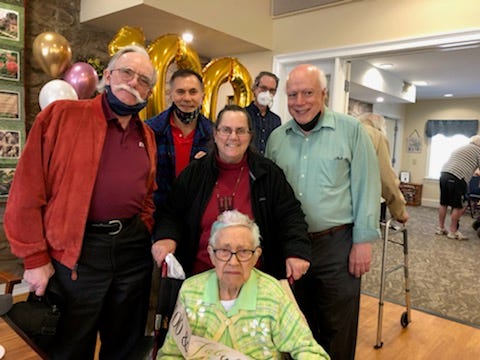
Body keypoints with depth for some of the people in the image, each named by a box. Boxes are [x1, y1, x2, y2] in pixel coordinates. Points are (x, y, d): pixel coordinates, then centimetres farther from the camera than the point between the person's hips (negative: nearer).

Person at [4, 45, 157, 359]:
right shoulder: (62, 115, -6)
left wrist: (145, 237, 6)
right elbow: (28, 190, -8)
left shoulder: (147, 135, 10)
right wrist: (35, 257, -8)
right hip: (77, 250, -4)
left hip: (133, 247, 5)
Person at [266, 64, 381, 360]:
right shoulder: (276, 138, 7)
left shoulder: (351, 130, -4)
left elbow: (367, 187, -6)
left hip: (337, 245, -3)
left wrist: (363, 241, -9)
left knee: (337, 331, 11)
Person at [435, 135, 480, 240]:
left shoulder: (460, 148, 31)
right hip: (457, 177, -8)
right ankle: (453, 232, 4)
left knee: (443, 203, 12)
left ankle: (440, 228, 18)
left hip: (444, 174, 8)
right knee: (457, 206, 0)